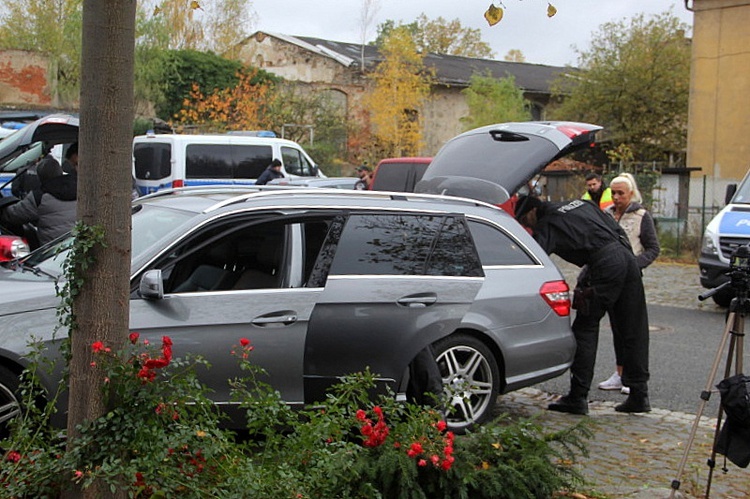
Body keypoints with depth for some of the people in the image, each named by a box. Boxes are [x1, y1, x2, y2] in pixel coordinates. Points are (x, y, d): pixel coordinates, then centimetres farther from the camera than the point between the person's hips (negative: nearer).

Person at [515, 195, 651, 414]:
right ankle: (639, 395, 16)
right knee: (634, 331, 10)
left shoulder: (547, 225, 4)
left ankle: (577, 397, 2)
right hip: (627, 256, 7)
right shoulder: (580, 203, 25)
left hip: (604, 265, -7)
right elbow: (617, 229, 23)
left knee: (585, 330, 1)